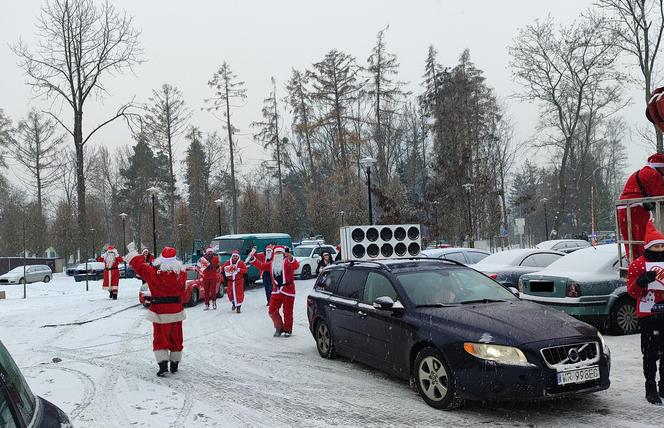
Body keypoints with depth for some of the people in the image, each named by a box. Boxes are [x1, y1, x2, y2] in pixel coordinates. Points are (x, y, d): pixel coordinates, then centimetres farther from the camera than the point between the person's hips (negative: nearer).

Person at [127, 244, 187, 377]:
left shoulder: (154, 272, -13)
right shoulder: (181, 273, -7)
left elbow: (139, 265, 0)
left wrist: (132, 251, 13)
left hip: (160, 312, -3)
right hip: (177, 311, 3)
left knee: (160, 339, 6)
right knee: (176, 338, 14)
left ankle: (163, 365, -6)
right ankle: (174, 365, 23)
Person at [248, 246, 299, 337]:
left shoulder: (287, 261, -7)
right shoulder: (271, 264, 13)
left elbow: (296, 266, -26)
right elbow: (261, 266, 20)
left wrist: (291, 259, -46)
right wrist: (252, 259, 12)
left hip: (288, 290, -6)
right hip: (276, 291, 6)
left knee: (287, 312, 2)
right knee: (272, 311, 6)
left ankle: (288, 330, 19)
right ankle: (279, 328, 25)